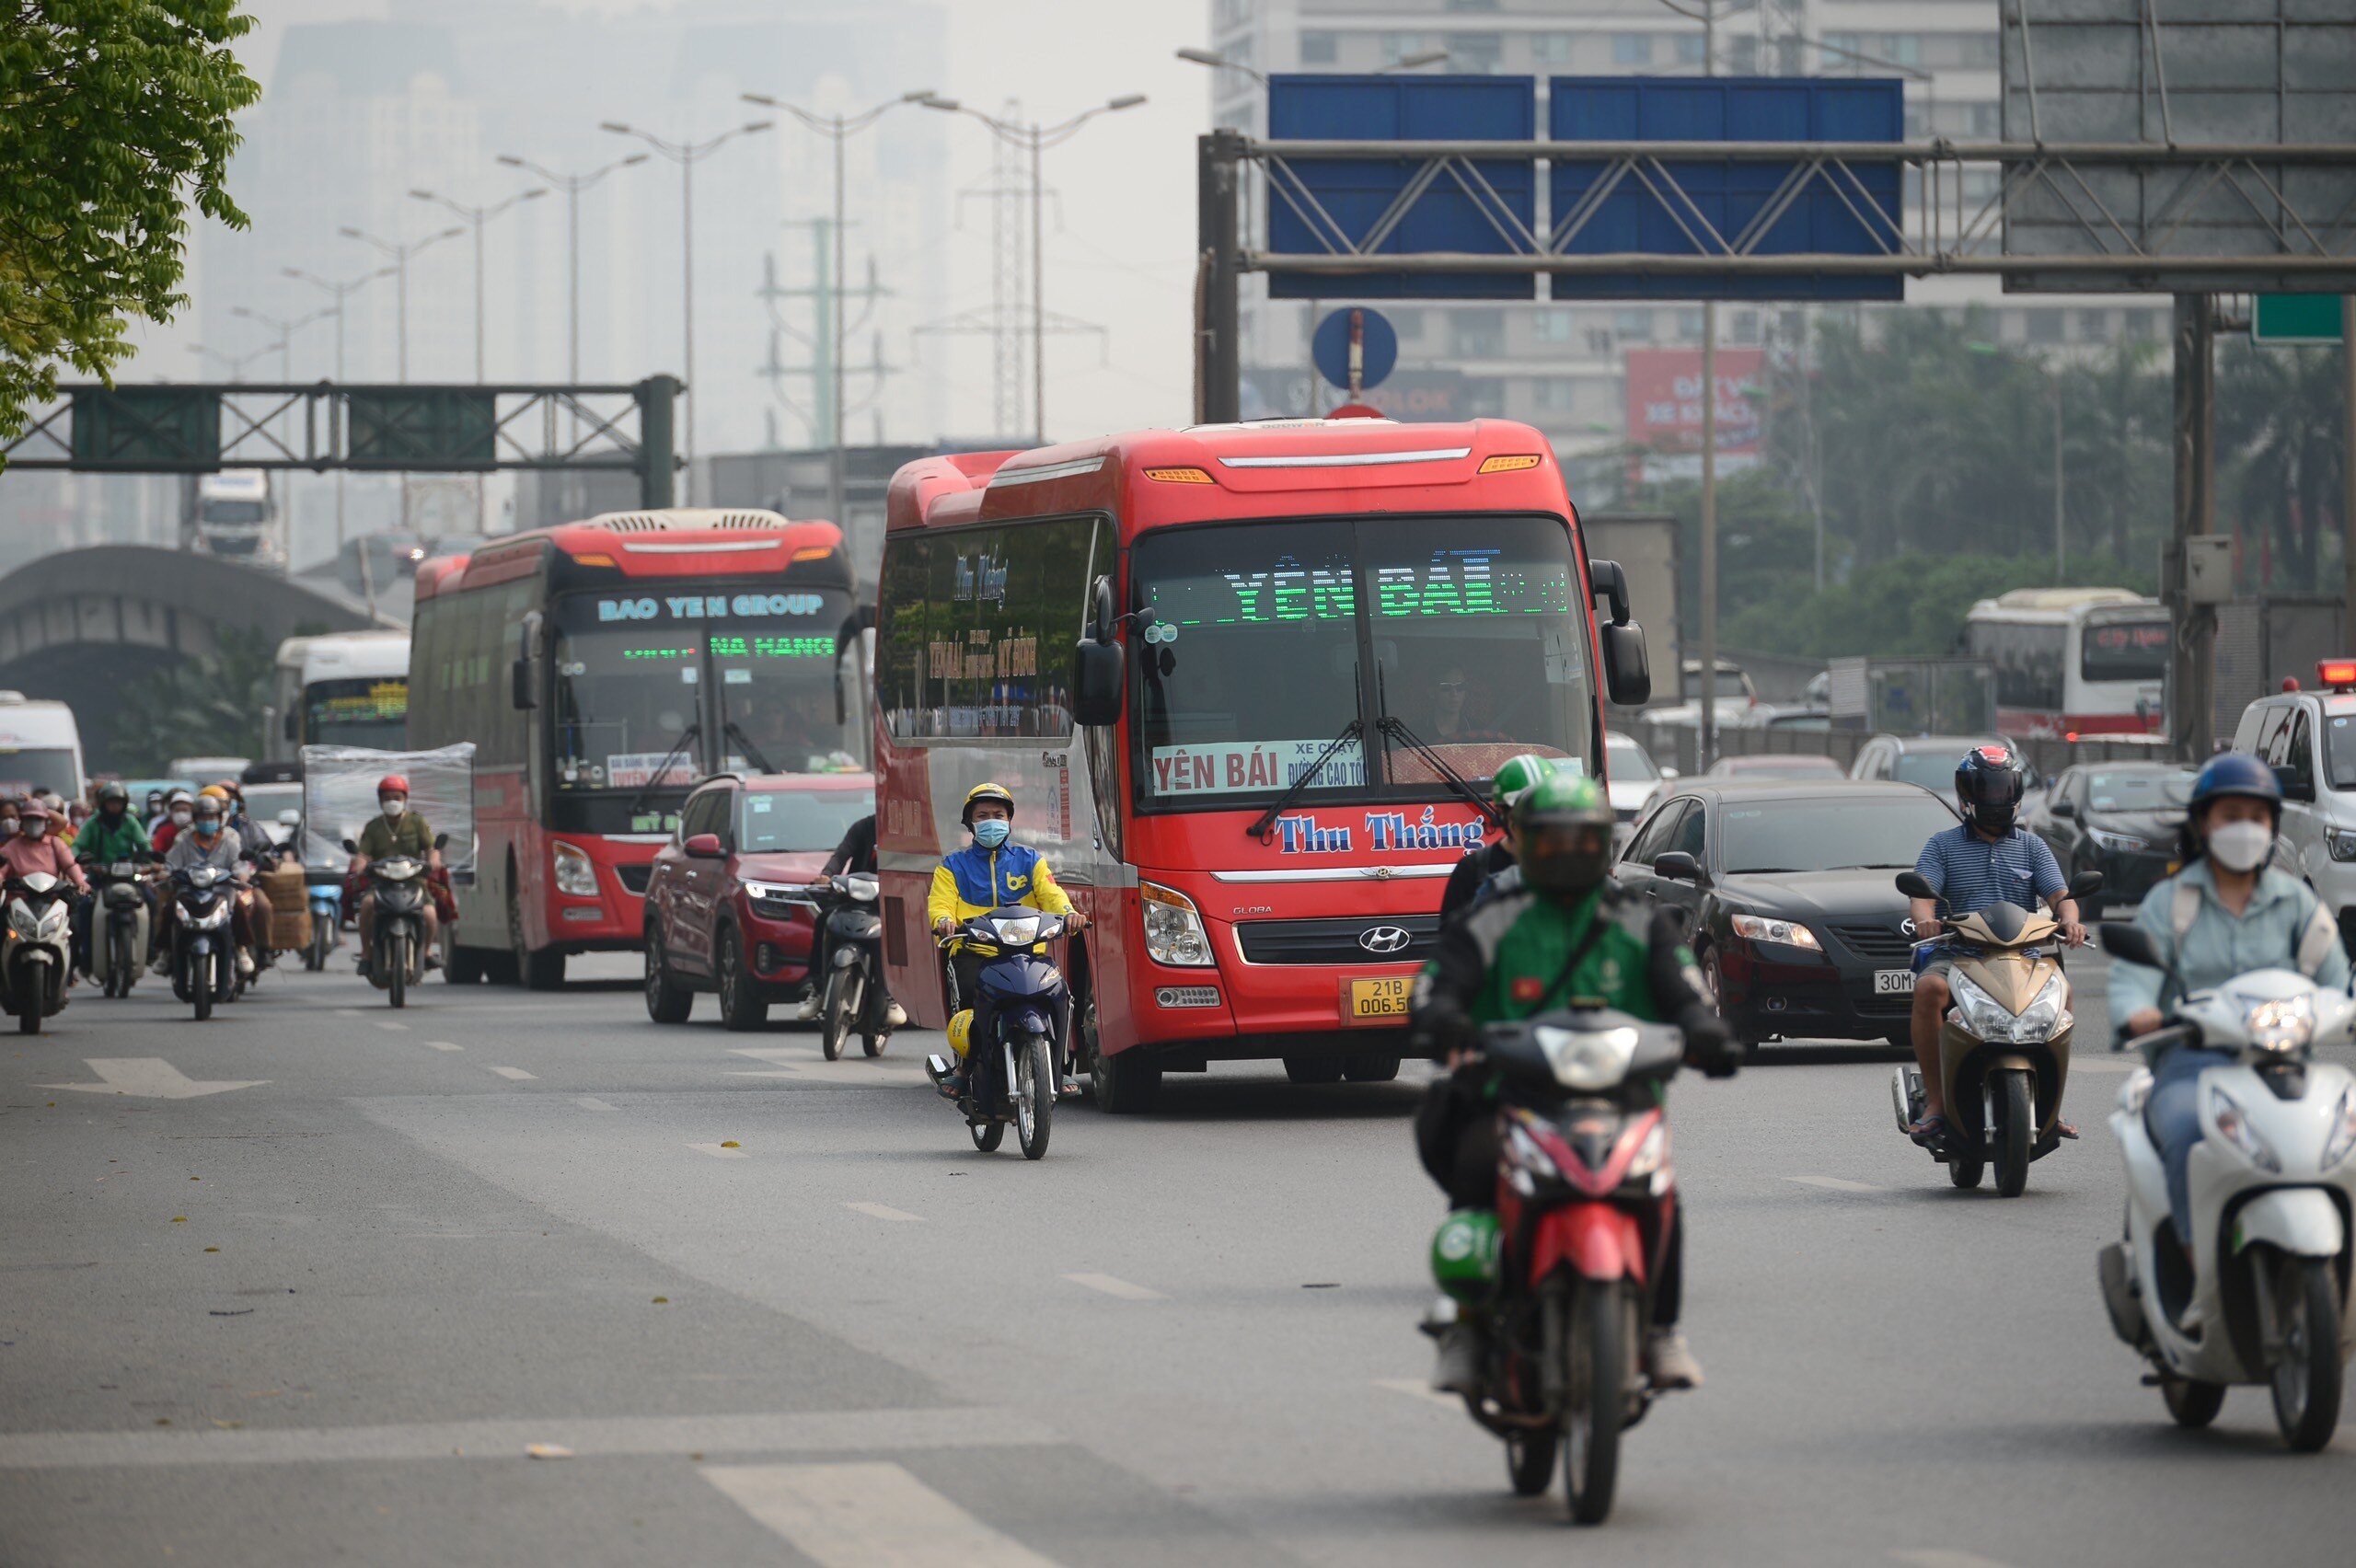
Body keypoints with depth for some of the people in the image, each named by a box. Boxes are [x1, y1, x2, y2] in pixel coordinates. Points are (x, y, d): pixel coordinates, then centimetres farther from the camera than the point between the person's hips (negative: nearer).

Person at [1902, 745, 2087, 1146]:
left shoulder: (2032, 847, 18)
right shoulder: (1943, 846, 13)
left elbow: (2059, 895, 7)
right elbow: (1923, 893, -1)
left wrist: (2069, 918, -18)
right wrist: (1924, 917, -25)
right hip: (1957, 954, -1)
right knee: (1929, 988, -34)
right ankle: (1935, 1101, -27)